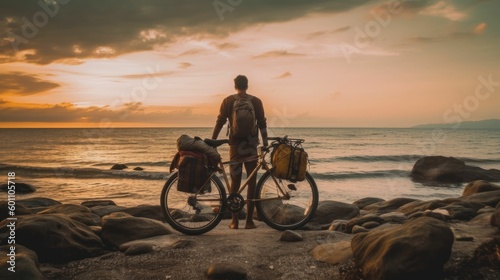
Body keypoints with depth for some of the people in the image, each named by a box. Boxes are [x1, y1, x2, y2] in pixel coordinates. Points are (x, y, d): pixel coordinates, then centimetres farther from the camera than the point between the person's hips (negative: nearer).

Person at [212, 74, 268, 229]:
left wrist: (212, 141, 4)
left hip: (235, 144, 0)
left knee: (235, 182, 7)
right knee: (251, 182, 4)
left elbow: (220, 122, -1)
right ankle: (249, 220, 3)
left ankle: (234, 220, 7)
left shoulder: (228, 101, 1)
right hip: (251, 145, 0)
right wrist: (265, 143, 7)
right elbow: (262, 123, 1)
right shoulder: (256, 101, 2)